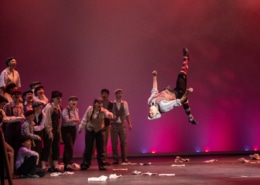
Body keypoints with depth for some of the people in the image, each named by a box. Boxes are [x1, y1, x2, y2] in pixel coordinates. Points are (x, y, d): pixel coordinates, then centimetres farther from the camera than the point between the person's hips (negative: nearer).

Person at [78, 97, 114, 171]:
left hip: (100, 131, 0)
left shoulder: (103, 111, -16)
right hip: (90, 130, 0)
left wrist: (110, 115, -62)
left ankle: (101, 165, 9)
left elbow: (108, 114, -38)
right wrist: (81, 127, 3)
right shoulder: (90, 109, -12)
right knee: (88, 148, 2)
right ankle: (85, 164, 10)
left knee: (101, 148, 0)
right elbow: (85, 119, -2)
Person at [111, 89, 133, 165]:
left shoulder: (125, 103, 5)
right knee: (114, 143, 1)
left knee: (123, 142, 3)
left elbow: (127, 114, 8)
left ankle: (124, 159, 11)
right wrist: (109, 124, -12)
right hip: (114, 124, -2)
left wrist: (129, 124, 5)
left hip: (122, 124, 2)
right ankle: (115, 159, 9)